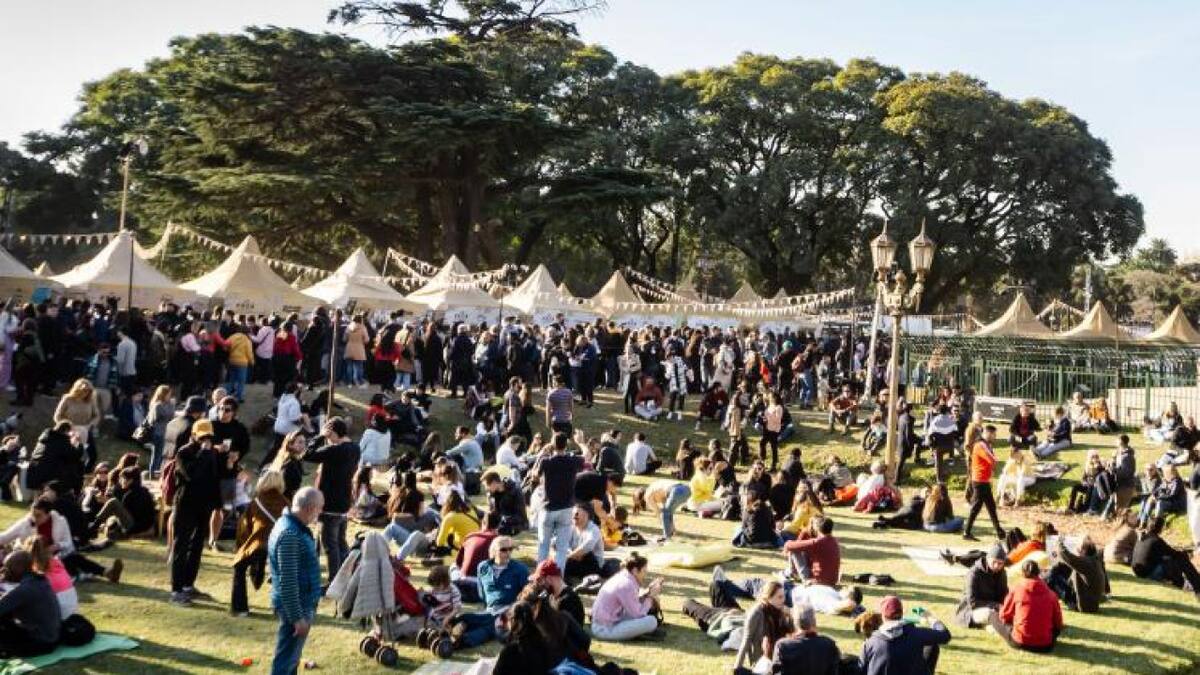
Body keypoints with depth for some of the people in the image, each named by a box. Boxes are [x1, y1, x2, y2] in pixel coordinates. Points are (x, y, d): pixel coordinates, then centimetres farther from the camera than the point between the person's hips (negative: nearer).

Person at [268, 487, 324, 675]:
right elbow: (288, 582, -26)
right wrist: (297, 617, -22)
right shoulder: (289, 534, -26)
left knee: (292, 658, 21)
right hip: (295, 606, -10)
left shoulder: (296, 526, 6)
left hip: (303, 603, 10)